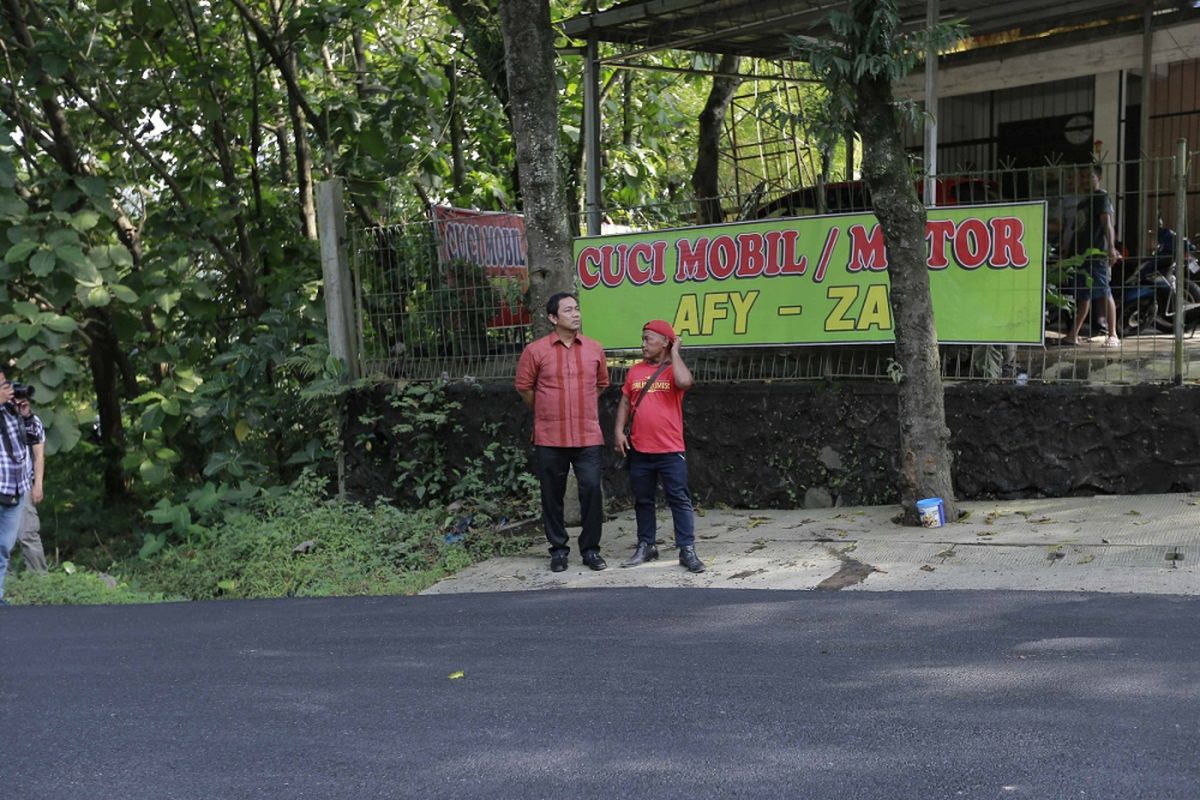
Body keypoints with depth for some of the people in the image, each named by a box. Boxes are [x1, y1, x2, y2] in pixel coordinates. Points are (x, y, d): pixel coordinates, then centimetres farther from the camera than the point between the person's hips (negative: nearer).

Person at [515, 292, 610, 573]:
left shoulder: (594, 349, 4)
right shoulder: (535, 351, -4)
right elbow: (525, 388, 5)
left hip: (588, 437, 1)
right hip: (549, 438, -1)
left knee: (592, 491, -2)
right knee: (552, 495, 7)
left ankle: (590, 549, 13)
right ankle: (558, 549, 20)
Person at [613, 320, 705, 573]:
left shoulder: (674, 370, -4)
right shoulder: (635, 371, 9)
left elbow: (685, 382, -27)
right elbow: (625, 402, 13)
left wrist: (675, 354, -13)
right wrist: (619, 430, 0)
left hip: (670, 450, -4)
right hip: (639, 450, 5)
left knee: (679, 499, -2)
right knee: (642, 500, 12)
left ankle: (687, 550, 2)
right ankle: (646, 546, 23)